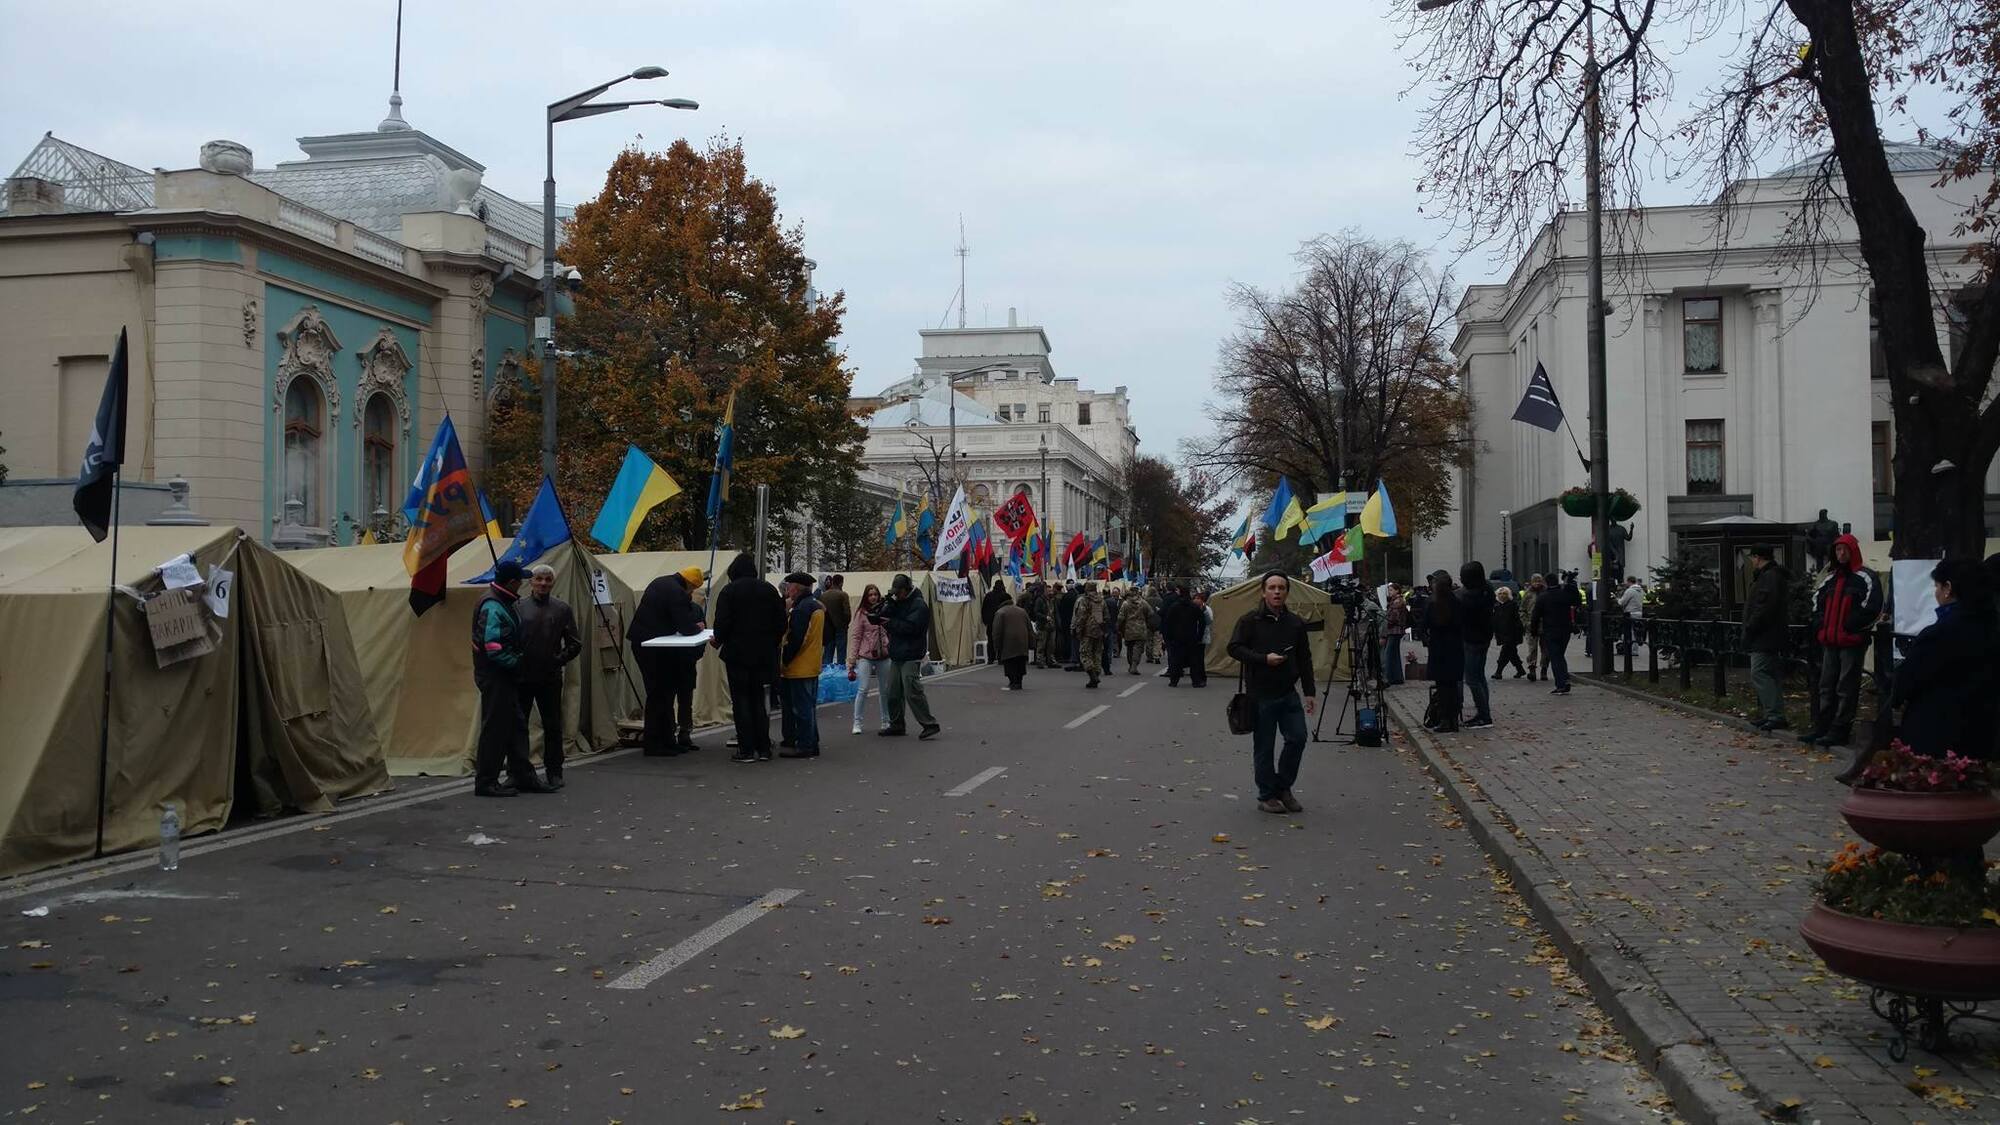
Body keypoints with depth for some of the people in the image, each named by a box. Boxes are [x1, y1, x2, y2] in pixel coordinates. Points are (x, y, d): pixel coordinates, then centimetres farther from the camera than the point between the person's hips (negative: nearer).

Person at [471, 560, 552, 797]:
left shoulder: (501, 604, 14)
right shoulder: (493, 607, -19)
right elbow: (493, 649, -25)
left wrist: (517, 661, 12)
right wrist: (516, 663, -15)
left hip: (504, 677, 11)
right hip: (494, 676, -11)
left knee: (516, 725, 14)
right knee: (495, 728, -4)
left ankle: (524, 776, 21)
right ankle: (486, 782, 4)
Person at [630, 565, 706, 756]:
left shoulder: (660, 582, 13)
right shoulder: (676, 593, -17)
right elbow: (686, 628, -17)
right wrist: (697, 627, 5)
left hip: (641, 641, 10)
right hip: (652, 645, -10)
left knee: (662, 692, 12)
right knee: (658, 694, -4)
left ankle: (667, 740, 15)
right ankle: (654, 744, -1)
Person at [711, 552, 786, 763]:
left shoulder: (729, 591, -7)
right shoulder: (769, 590, 7)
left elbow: (722, 623, -13)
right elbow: (781, 623, 7)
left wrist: (718, 641, 5)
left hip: (737, 653, -4)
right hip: (764, 654, 4)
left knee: (741, 700, 1)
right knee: (759, 700, 12)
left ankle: (746, 750, -2)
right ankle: (763, 748, 10)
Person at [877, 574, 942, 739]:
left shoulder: (919, 605, -10)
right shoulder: (897, 603, 16)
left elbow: (910, 627, -20)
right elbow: (882, 618, 9)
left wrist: (890, 623, -10)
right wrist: (887, 606, -9)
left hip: (911, 657, -9)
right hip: (897, 656, 9)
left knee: (912, 692, -14)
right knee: (893, 693, 11)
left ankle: (929, 724, -9)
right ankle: (896, 725, 21)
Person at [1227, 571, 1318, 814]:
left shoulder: (1295, 623, 10)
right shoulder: (1250, 620, -4)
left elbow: (1304, 659, 14)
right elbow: (1234, 648, -9)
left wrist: (1309, 691, 10)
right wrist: (1264, 659, -18)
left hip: (1289, 693, 4)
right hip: (1260, 694, -4)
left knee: (1297, 738, -2)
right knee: (1264, 747, 2)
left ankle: (1283, 788, 18)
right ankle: (1267, 796, 15)